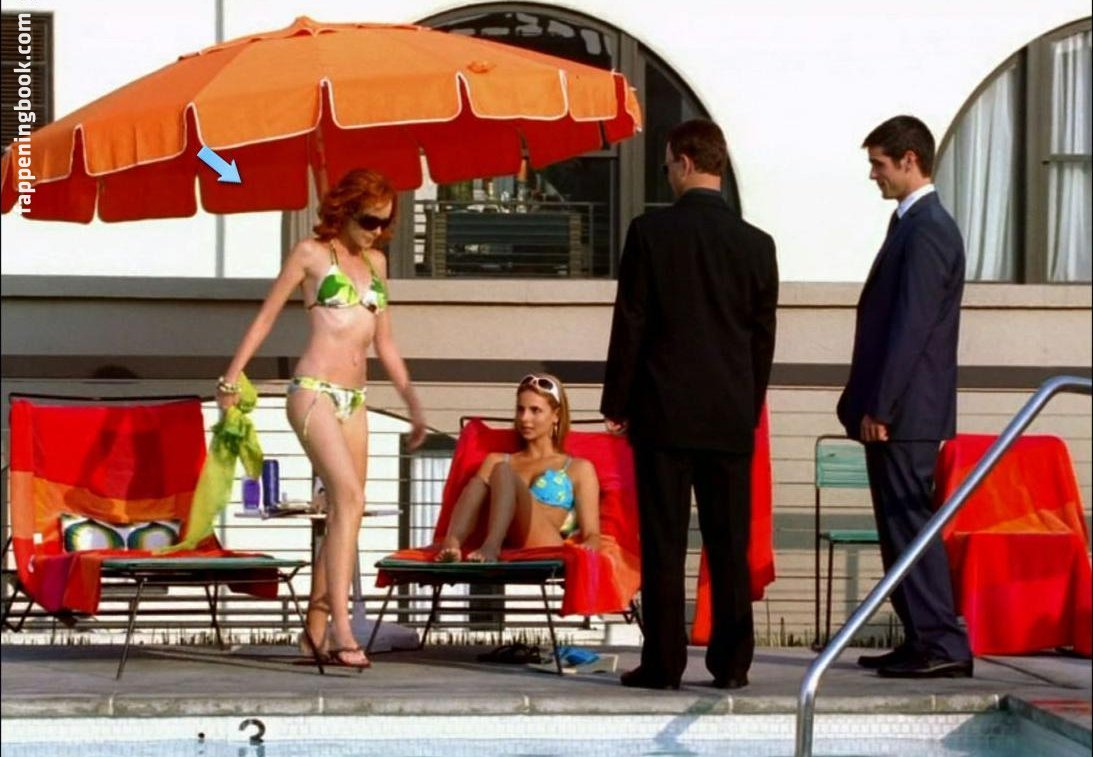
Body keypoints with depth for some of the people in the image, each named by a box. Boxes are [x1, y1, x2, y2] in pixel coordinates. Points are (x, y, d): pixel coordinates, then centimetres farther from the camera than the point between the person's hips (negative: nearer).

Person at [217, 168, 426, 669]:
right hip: (313, 392, -7)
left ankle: (315, 631, 11)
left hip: (353, 400, 7)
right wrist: (232, 377, -3)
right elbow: (267, 316, 2)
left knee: (344, 514, 4)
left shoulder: (376, 262, 16)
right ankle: (341, 628, -26)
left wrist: (412, 402, 18)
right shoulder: (312, 253, 0)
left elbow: (384, 342, 21)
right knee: (349, 496, -22)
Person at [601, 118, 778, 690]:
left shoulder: (650, 232, -6)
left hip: (663, 412, -3)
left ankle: (663, 663, 0)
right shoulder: (756, 244, 3)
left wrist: (616, 402, 4)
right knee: (730, 544, 6)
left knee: (663, 543, 0)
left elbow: (630, 323, -4)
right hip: (731, 417, 3)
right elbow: (763, 338, 7)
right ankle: (731, 663, 7)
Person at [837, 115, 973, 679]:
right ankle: (921, 639, 16)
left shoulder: (927, 230, -15)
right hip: (897, 412, 10)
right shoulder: (917, 224, 17)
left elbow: (910, 326, -20)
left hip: (903, 414, -10)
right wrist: (868, 402, 20)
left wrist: (878, 407, -19)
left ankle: (942, 645, -8)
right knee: (900, 526, 12)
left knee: (910, 524, -9)